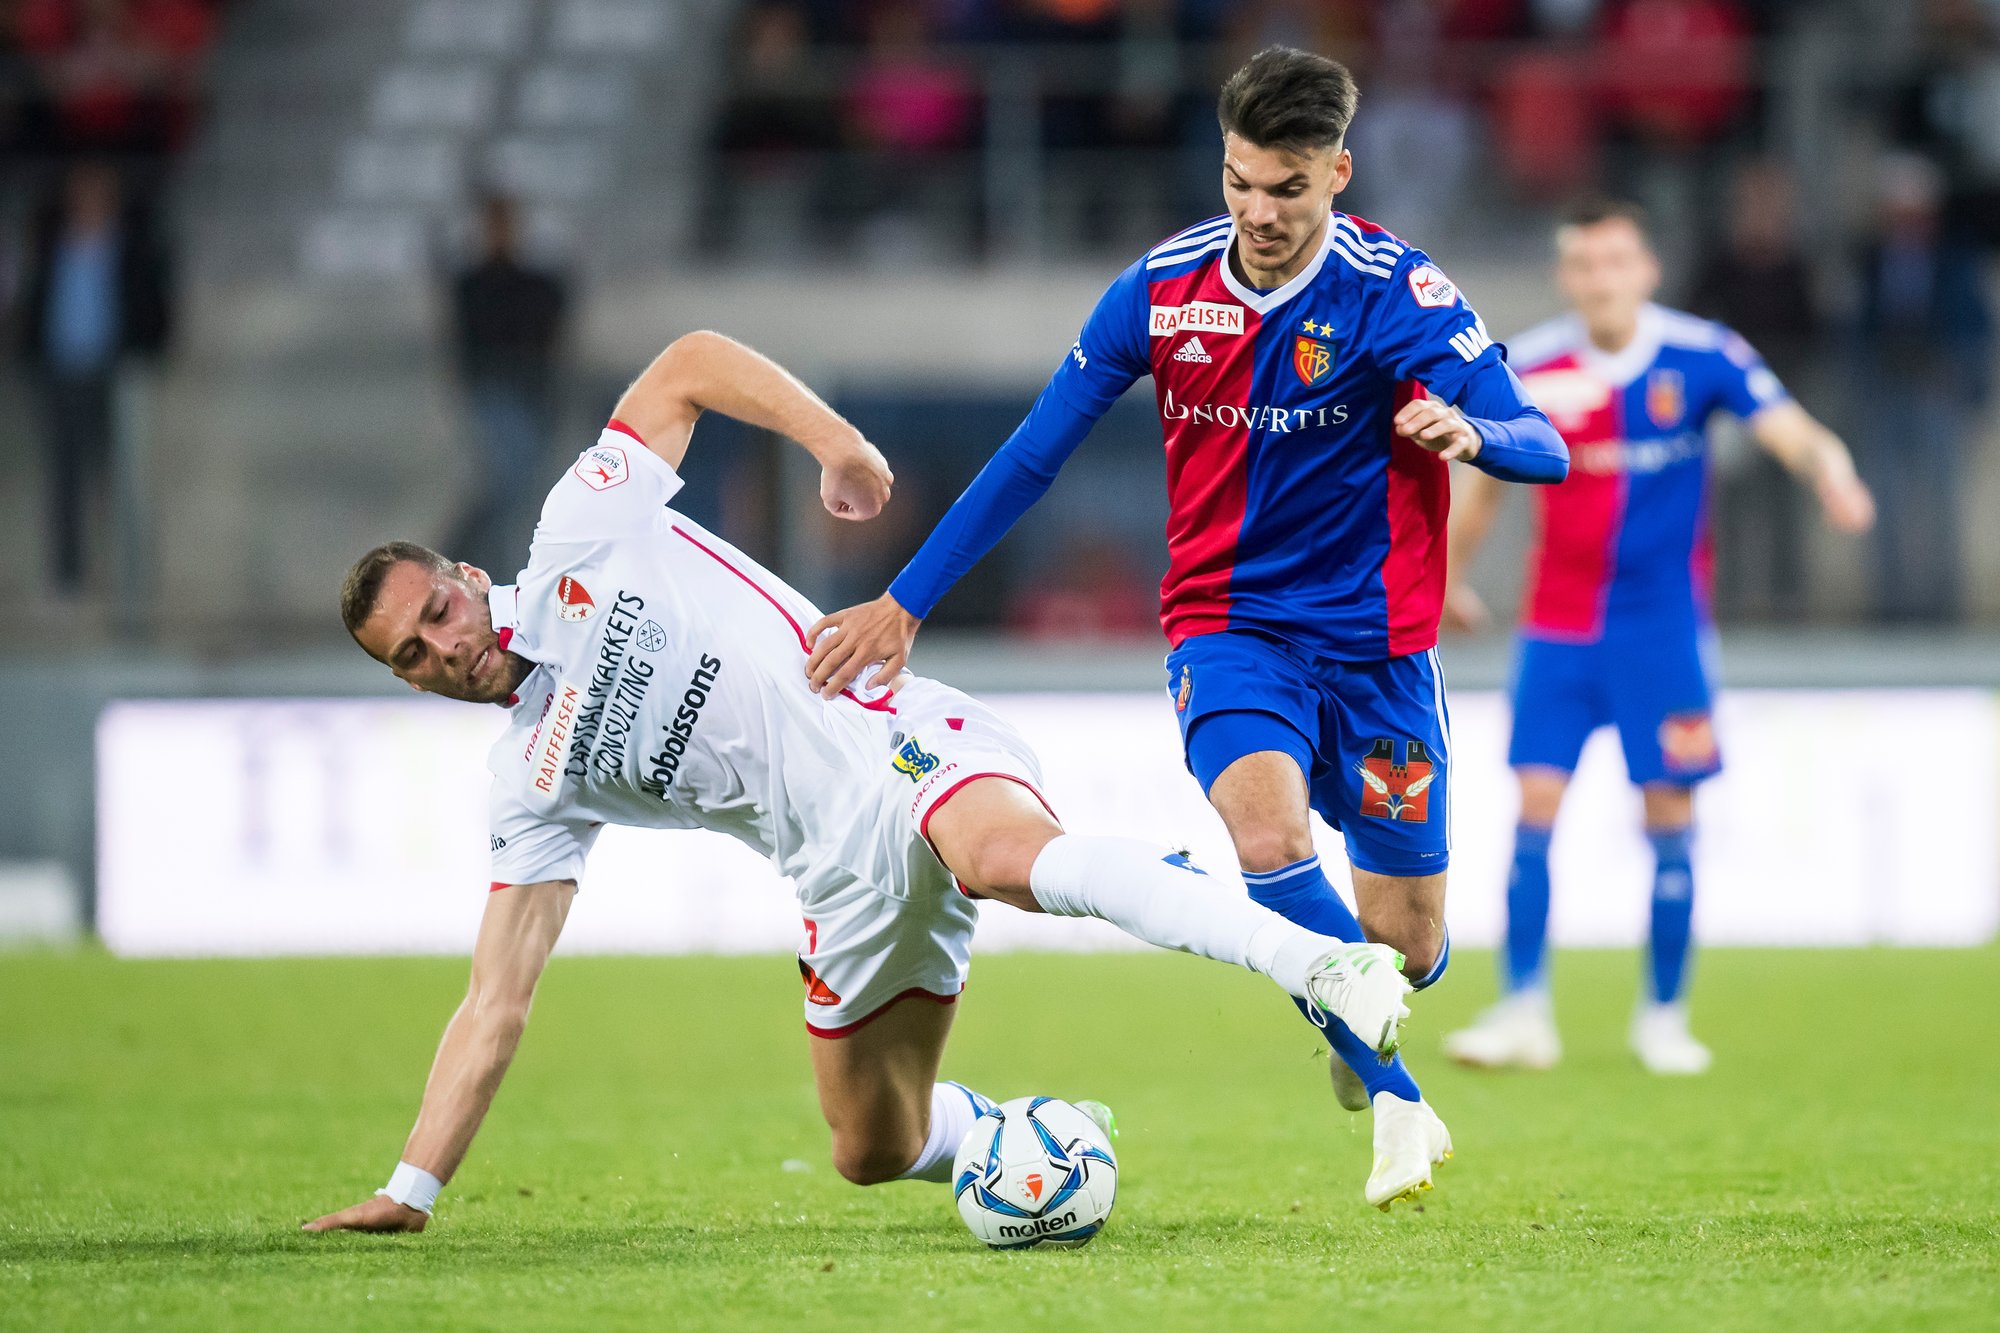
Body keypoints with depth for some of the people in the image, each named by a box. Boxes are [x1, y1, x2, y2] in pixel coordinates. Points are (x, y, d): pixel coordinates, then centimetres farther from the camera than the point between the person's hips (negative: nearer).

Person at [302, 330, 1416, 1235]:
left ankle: (1326, 965, -49)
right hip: (848, 867, 6)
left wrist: (836, 441, -2)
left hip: (906, 745, -6)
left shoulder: (579, 537, 4)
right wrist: (410, 1193, 4)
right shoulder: (535, 782, 12)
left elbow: (693, 362, 9)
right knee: (875, 1152, 2)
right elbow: (498, 1001, 10)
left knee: (1008, 858, -39)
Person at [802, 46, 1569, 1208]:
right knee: (1265, 828, -31)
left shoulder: (1394, 291, -13)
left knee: (1406, 946, 2)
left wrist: (1468, 432, -44)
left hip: (1377, 644, -1)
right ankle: (1398, 1102, -19)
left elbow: (1544, 449, -20)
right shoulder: (1166, 289, -5)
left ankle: (1357, 1034, 41)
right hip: (1228, 624, 1)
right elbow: (1032, 457, 4)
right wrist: (904, 605, 3)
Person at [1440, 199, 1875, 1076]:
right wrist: (1448, 578, 22)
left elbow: (1792, 431, -16)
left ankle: (1664, 1018, 12)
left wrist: (1832, 476, -38)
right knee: (1535, 807, -7)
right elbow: (1487, 478, 13)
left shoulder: (1702, 356, -7)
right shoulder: (1530, 371, -2)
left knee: (1669, 818, 0)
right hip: (1558, 629, 1)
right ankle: (1522, 1012, -3)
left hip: (1664, 630, -1)